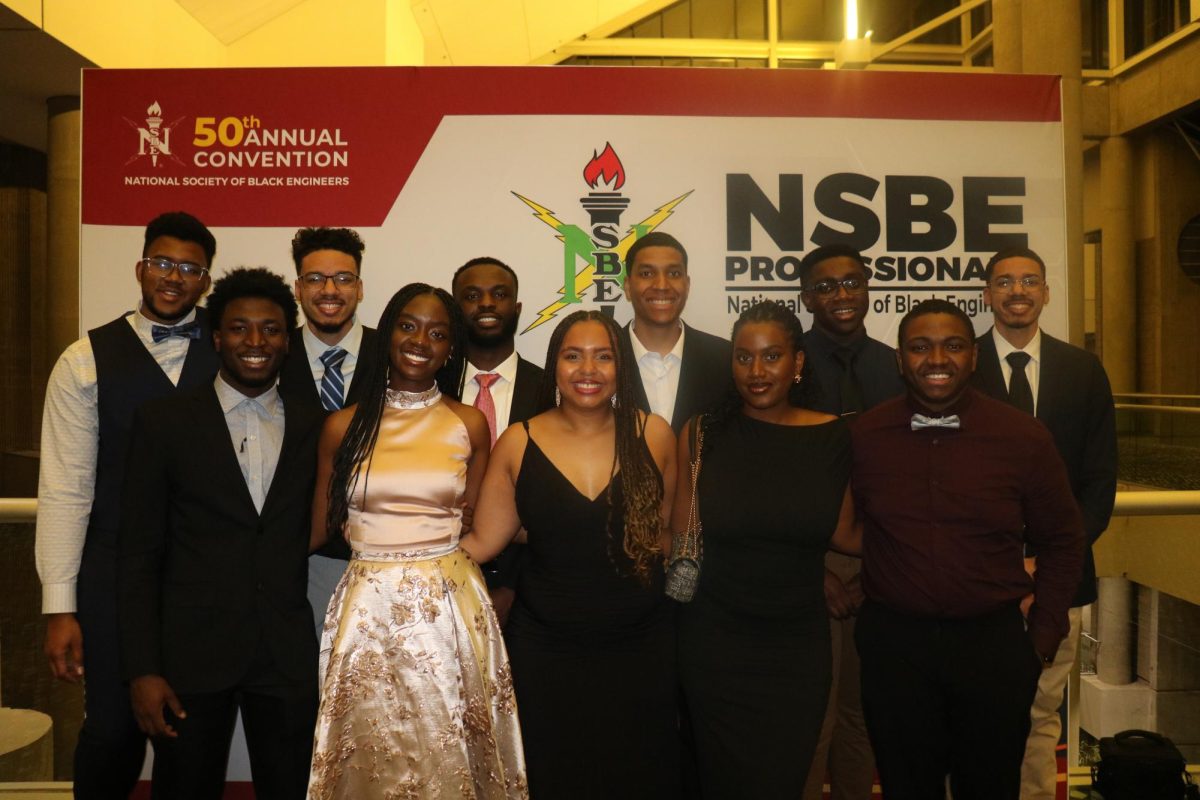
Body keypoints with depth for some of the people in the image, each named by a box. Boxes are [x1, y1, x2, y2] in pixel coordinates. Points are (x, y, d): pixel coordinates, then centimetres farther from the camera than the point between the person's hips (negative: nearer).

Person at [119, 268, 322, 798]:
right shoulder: (163, 421, -2)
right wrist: (142, 670, -7)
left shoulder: (313, 427, 5)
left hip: (287, 654, 2)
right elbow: (138, 555, -3)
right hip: (190, 652, -1)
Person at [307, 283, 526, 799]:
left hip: (450, 606, 0)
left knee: (449, 753, 10)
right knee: (372, 752, 12)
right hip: (368, 608, 0)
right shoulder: (344, 426, 1)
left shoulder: (470, 425, 1)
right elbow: (319, 529, 8)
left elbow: (473, 528, 7)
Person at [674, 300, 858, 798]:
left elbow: (843, 534, 2)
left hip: (799, 645, 1)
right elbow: (681, 540, -2)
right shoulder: (702, 434, -6)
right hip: (715, 645, -1)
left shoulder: (833, 437, -4)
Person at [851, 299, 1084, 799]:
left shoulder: (1024, 438, -4)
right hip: (893, 642, 0)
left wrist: (1042, 637, 3)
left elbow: (1062, 542, 6)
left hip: (995, 641, 1)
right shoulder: (862, 436, -5)